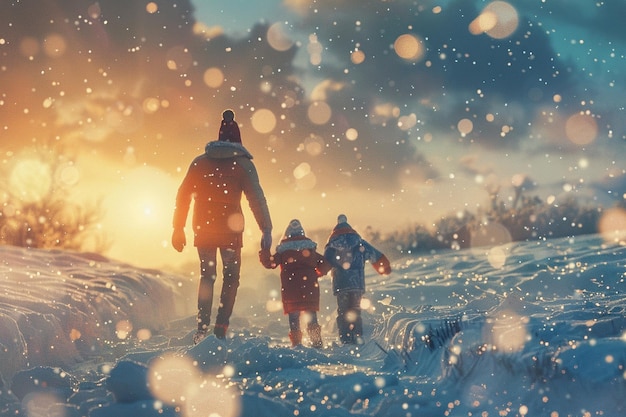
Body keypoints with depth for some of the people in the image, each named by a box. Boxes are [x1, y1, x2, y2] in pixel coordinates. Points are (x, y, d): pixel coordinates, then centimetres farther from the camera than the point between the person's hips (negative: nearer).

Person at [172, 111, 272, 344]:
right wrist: (266, 230, -11)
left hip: (203, 228, 3)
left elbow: (183, 196, 8)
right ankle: (221, 329, -3)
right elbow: (256, 198, -9)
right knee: (231, 277, 10)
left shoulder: (199, 163, 9)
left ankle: (202, 328, 1)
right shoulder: (242, 163, 0)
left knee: (207, 276, 14)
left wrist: (178, 229, 12)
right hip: (230, 229, -3)